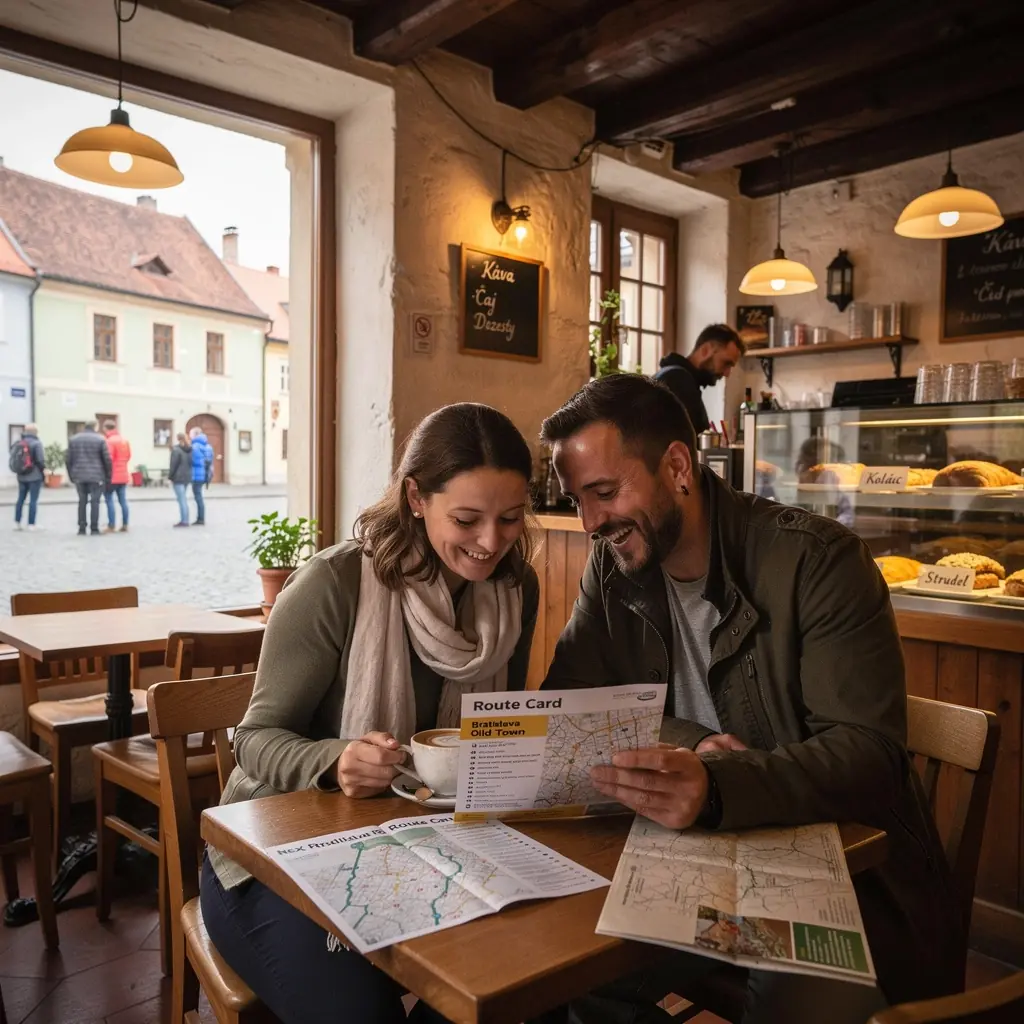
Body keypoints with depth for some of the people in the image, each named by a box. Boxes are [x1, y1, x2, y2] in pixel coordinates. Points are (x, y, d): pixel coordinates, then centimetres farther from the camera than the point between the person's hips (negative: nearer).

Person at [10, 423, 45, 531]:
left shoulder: (18, 444, 6)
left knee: (21, 499, 15)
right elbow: (40, 459, -15)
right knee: (33, 500, -1)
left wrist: (17, 470, 14)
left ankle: (17, 522, 17)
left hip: (21, 476, 6)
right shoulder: (36, 443, -11)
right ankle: (31, 524, 0)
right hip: (35, 476, -6)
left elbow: (12, 459, 3)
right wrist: (43, 469, 2)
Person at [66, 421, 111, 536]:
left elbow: (68, 460, 8)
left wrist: (71, 475, 16)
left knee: (82, 502, 10)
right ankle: (94, 529, -1)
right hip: (96, 477, -4)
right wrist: (108, 476, 2)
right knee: (95, 501, 0)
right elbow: (107, 460, -7)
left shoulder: (73, 440, 9)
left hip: (79, 476, 4)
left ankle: (81, 528, 9)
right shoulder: (100, 440, -5)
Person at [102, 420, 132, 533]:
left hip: (112, 476, -7)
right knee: (123, 501, 7)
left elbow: (108, 459, -16)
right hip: (123, 476, 7)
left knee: (109, 500, -3)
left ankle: (111, 526, -6)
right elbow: (128, 456, 16)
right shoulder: (125, 441, 12)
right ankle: (125, 525, 7)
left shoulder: (109, 441, -13)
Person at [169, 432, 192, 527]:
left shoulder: (176, 450, -11)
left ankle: (184, 520, -6)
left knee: (181, 499, -5)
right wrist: (189, 475, 12)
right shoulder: (190, 450, 8)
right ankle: (185, 519, 16)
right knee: (184, 499, 15)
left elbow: (173, 465, -12)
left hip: (178, 477, -7)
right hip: (187, 477, 7)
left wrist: (170, 477, -4)